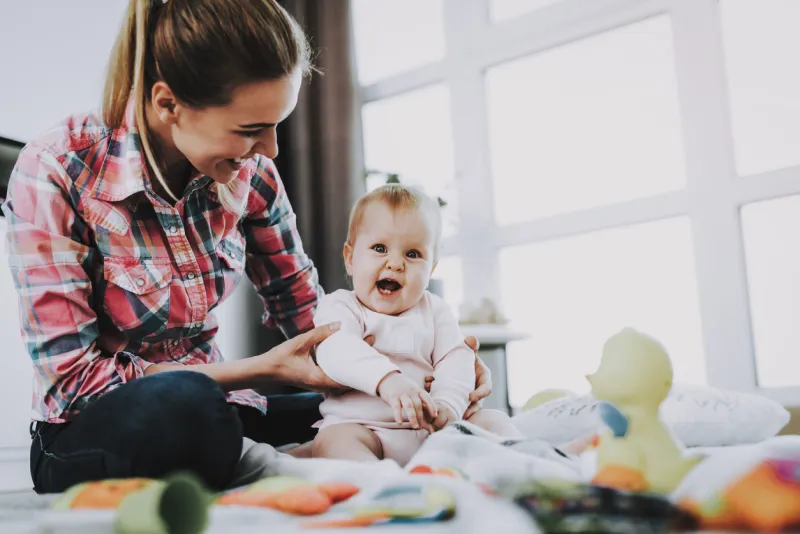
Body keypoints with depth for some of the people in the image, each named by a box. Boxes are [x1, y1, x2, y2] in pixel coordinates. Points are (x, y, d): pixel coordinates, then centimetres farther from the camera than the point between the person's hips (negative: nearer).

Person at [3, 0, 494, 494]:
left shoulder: (249, 175, -5)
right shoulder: (54, 173, -19)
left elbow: (308, 313, 8)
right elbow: (75, 377, -19)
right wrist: (262, 370, -22)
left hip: (209, 411, 5)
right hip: (93, 432, -4)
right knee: (180, 403, -39)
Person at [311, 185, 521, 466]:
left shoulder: (433, 310, 15)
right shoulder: (339, 307, 2)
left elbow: (456, 358, 3)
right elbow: (335, 350, -19)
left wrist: (447, 403, -19)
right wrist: (386, 378, -38)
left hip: (433, 431, 4)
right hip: (362, 428, -3)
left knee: (494, 420, -10)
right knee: (332, 440, -33)